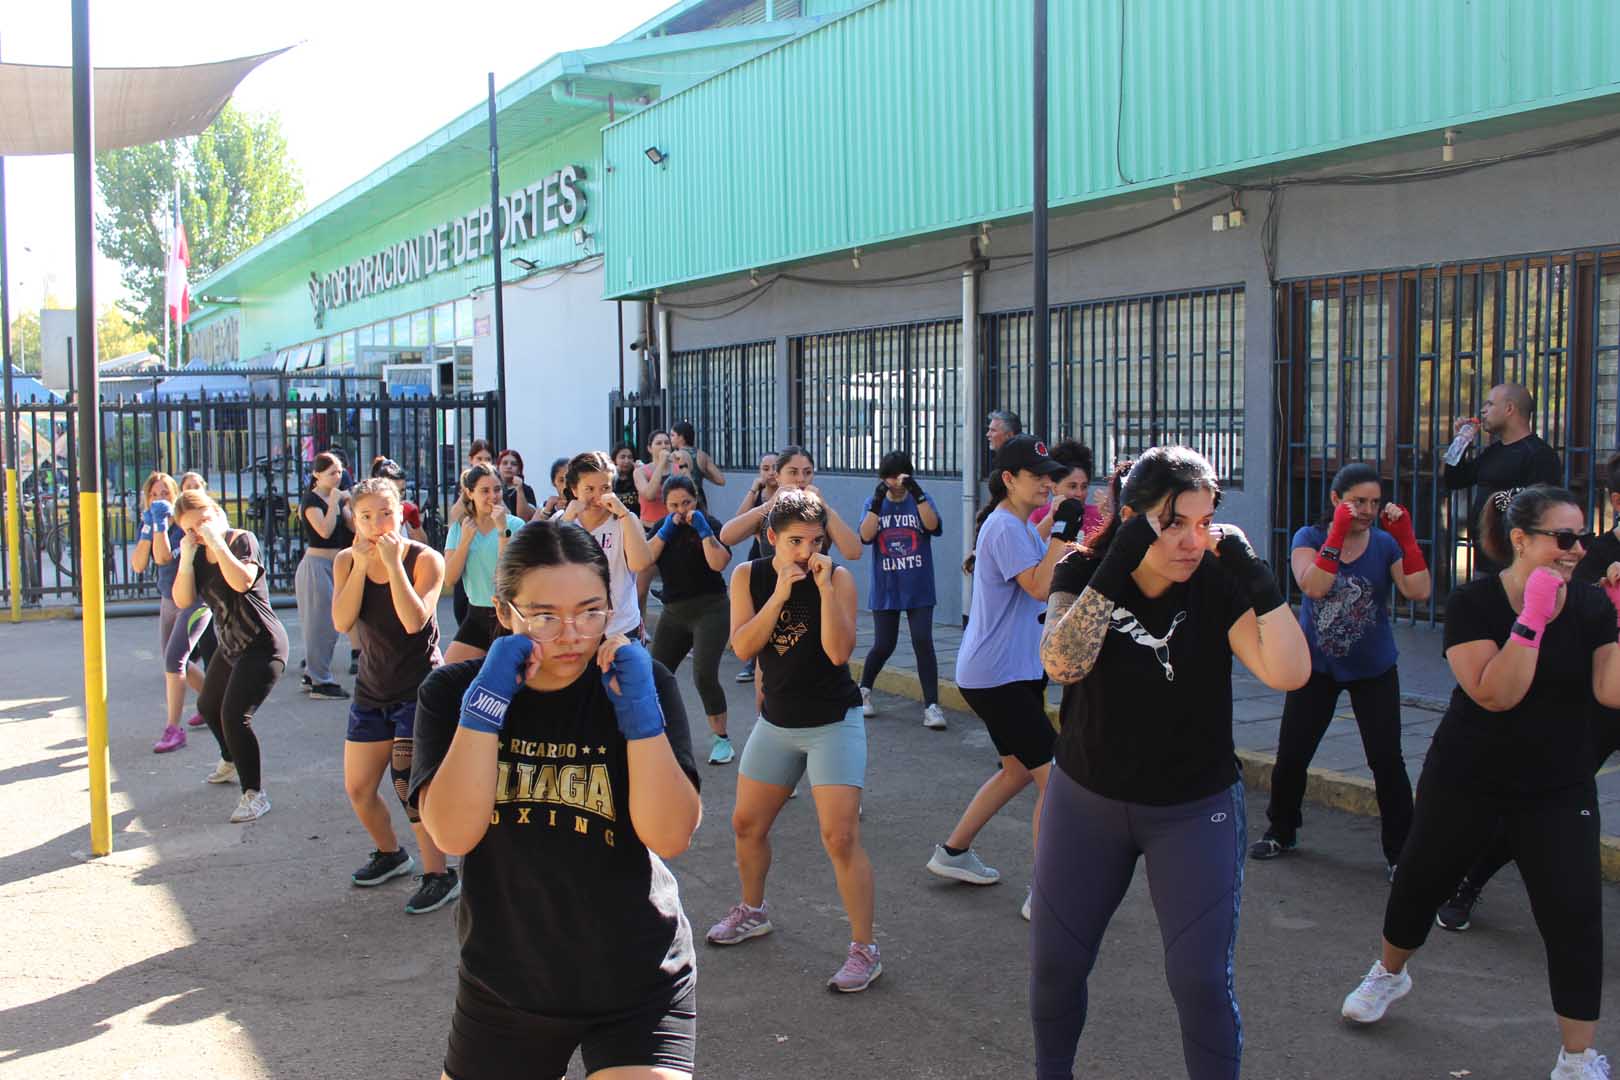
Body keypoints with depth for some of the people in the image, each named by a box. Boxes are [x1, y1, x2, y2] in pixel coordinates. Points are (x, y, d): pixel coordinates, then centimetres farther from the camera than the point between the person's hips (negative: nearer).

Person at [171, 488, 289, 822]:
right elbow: (182, 600, -6)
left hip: (262, 645, -9)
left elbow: (241, 582, -32)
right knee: (208, 707, 27)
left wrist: (218, 542, -27)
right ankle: (232, 762, 55)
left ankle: (254, 794, -9)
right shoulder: (198, 554, 5)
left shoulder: (243, 540, -14)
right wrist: (186, 557, -17)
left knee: (235, 716, -19)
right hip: (230, 646, 9)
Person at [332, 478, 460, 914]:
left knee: (409, 780, -18)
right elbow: (342, 621, -15)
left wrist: (393, 563, -27)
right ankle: (390, 854, 37)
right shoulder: (347, 561, 0)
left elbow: (414, 621, -27)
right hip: (372, 688, 6)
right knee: (358, 789, 12)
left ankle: (439, 875, -8)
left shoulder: (425, 559, -13)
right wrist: (362, 564, -20)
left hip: (420, 687, -6)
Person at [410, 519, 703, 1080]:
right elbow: (453, 833, -17)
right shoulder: (452, 691, -4)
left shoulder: (639, 681, -7)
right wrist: (485, 703, -24)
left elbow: (671, 836, -16)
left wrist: (640, 711, -25)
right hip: (503, 985, 2)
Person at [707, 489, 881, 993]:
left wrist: (824, 587, -27)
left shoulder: (838, 577, -12)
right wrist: (780, 594, -23)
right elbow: (742, 646, -14)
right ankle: (752, 912, 42)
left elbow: (839, 651, -22)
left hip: (834, 723, -5)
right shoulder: (749, 576, -3)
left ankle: (864, 950, -2)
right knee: (747, 824, 17)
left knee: (840, 837, -13)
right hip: (777, 721, 5)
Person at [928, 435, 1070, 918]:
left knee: (1018, 770, 21)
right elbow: (1040, 587, -26)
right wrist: (1063, 532, -26)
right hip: (996, 675, -11)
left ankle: (952, 853, 32)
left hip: (1017, 670, 11)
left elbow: (1051, 577, 13)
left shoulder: (1023, 527, 16)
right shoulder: (1005, 527, -17)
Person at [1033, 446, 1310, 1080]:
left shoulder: (1218, 583, -13)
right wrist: (1117, 565, -35)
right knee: (1054, 964, 10)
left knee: (1201, 980, -4)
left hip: (1195, 809, -1)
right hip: (1087, 799, 1)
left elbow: (1289, 673, -24)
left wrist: (1256, 578, -32)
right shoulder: (1084, 571, -11)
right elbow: (1062, 663, -29)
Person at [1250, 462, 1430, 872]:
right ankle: (1281, 832, 27)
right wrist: (1338, 534, -30)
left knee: (1387, 761, -5)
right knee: (1291, 757, 5)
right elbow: (1313, 586, -26)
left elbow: (1418, 592, -20)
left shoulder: (1385, 543, -5)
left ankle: (1400, 850, 7)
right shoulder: (1309, 538, -6)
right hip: (1316, 666, 0)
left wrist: (1407, 537, -24)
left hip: (1373, 670, 0)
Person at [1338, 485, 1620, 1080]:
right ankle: (1388, 974, 44)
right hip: (1466, 779, -1)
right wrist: (1532, 616, -29)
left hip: (1558, 790, 1)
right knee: (1417, 884, 13)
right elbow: (1495, 694, -25)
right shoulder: (1473, 602, -13)